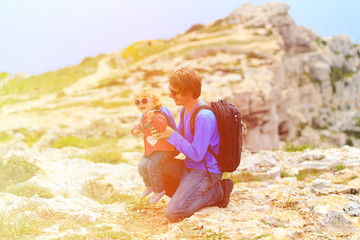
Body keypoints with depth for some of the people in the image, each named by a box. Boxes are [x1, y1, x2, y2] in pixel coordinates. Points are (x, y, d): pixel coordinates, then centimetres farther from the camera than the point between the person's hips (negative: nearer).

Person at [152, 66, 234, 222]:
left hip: (205, 171, -9)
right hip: (189, 166, 9)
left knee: (173, 213, -19)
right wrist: (163, 133, -2)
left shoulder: (204, 117, -26)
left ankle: (216, 192, -2)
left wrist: (172, 135, -16)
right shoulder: (185, 109, 5)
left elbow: (196, 154, -25)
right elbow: (181, 136, 18)